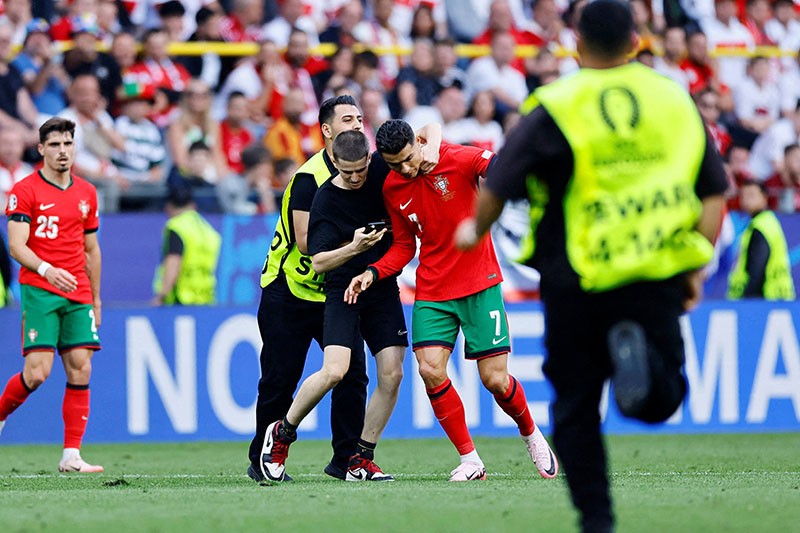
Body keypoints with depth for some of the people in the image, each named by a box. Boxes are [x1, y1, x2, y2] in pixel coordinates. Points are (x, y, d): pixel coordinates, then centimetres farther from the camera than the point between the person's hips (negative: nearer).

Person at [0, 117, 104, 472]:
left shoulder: (87, 193, 14)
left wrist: (96, 299, 20)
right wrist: (46, 270, -28)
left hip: (78, 295, 5)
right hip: (39, 292, -5)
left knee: (80, 370, -4)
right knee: (37, 372, -14)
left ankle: (71, 456, -2)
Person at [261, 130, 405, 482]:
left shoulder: (383, 169, -3)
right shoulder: (325, 200, -12)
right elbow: (318, 262, -15)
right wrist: (354, 248, -31)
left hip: (383, 287, 4)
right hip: (343, 291, -4)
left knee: (391, 375, -5)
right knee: (334, 371, -20)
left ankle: (361, 460, 7)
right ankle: (282, 433, 3)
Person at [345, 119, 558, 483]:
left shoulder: (457, 159, -11)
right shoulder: (392, 190, 2)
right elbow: (404, 246, 12)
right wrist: (373, 273, -3)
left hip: (479, 284, -3)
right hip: (432, 291, 4)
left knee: (495, 380, -4)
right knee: (430, 370, -14)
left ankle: (531, 435, 28)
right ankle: (469, 459, 0)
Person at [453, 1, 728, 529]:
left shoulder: (555, 108, -3)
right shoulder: (677, 100, 7)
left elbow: (498, 188, -2)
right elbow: (714, 193, 7)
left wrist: (474, 231, 17)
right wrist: (697, 265, 12)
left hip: (577, 278, -1)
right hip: (658, 273, 1)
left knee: (576, 405, 12)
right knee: (659, 401, 7)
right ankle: (640, 353, -26)